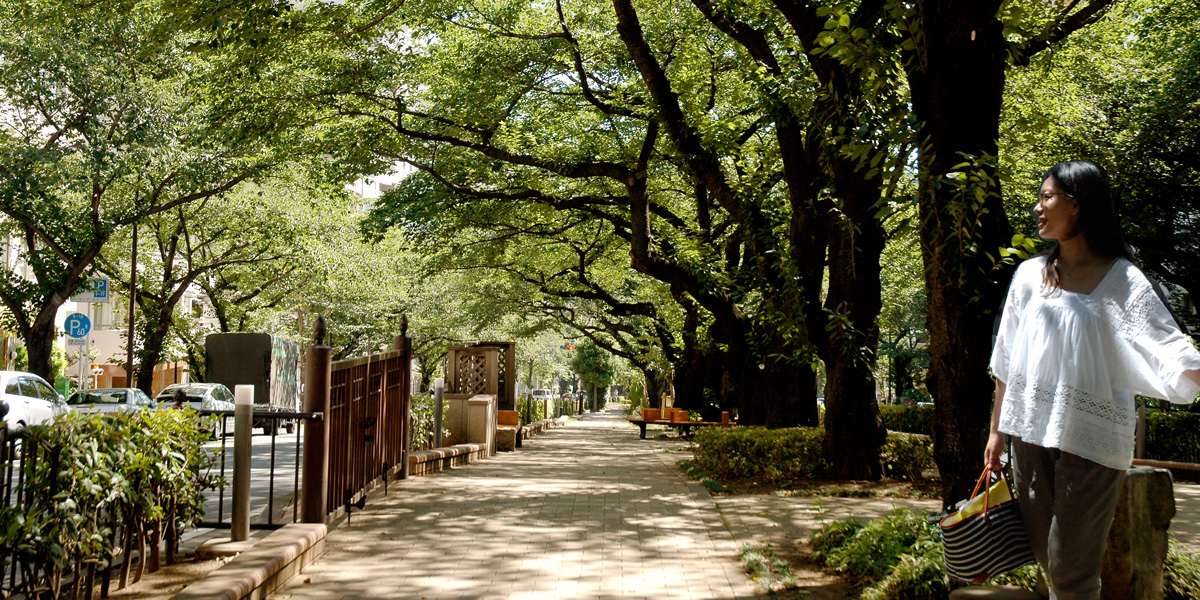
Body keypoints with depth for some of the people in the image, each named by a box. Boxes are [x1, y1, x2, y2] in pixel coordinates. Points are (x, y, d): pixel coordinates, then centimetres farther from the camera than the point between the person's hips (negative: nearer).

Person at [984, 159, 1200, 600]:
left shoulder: (1121, 280, -4)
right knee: (1045, 558, 12)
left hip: (1090, 438, -4)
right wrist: (997, 430, 12)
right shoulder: (1030, 275, 7)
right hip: (1030, 431, 4)